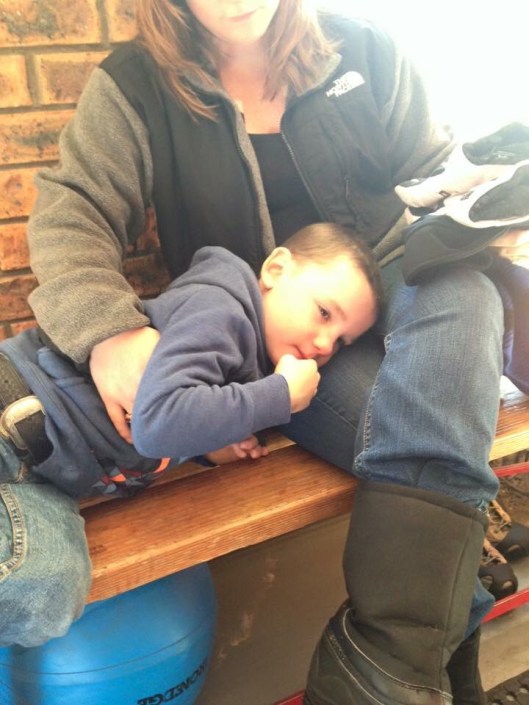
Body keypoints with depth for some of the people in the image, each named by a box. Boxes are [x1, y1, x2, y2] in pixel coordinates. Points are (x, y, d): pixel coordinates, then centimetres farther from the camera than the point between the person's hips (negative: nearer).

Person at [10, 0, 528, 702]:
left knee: (459, 297, -33)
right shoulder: (134, 89, 2)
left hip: (397, 289, 3)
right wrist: (108, 330, -30)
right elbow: (71, 210, -10)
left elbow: (434, 173, 14)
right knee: (436, 445, -30)